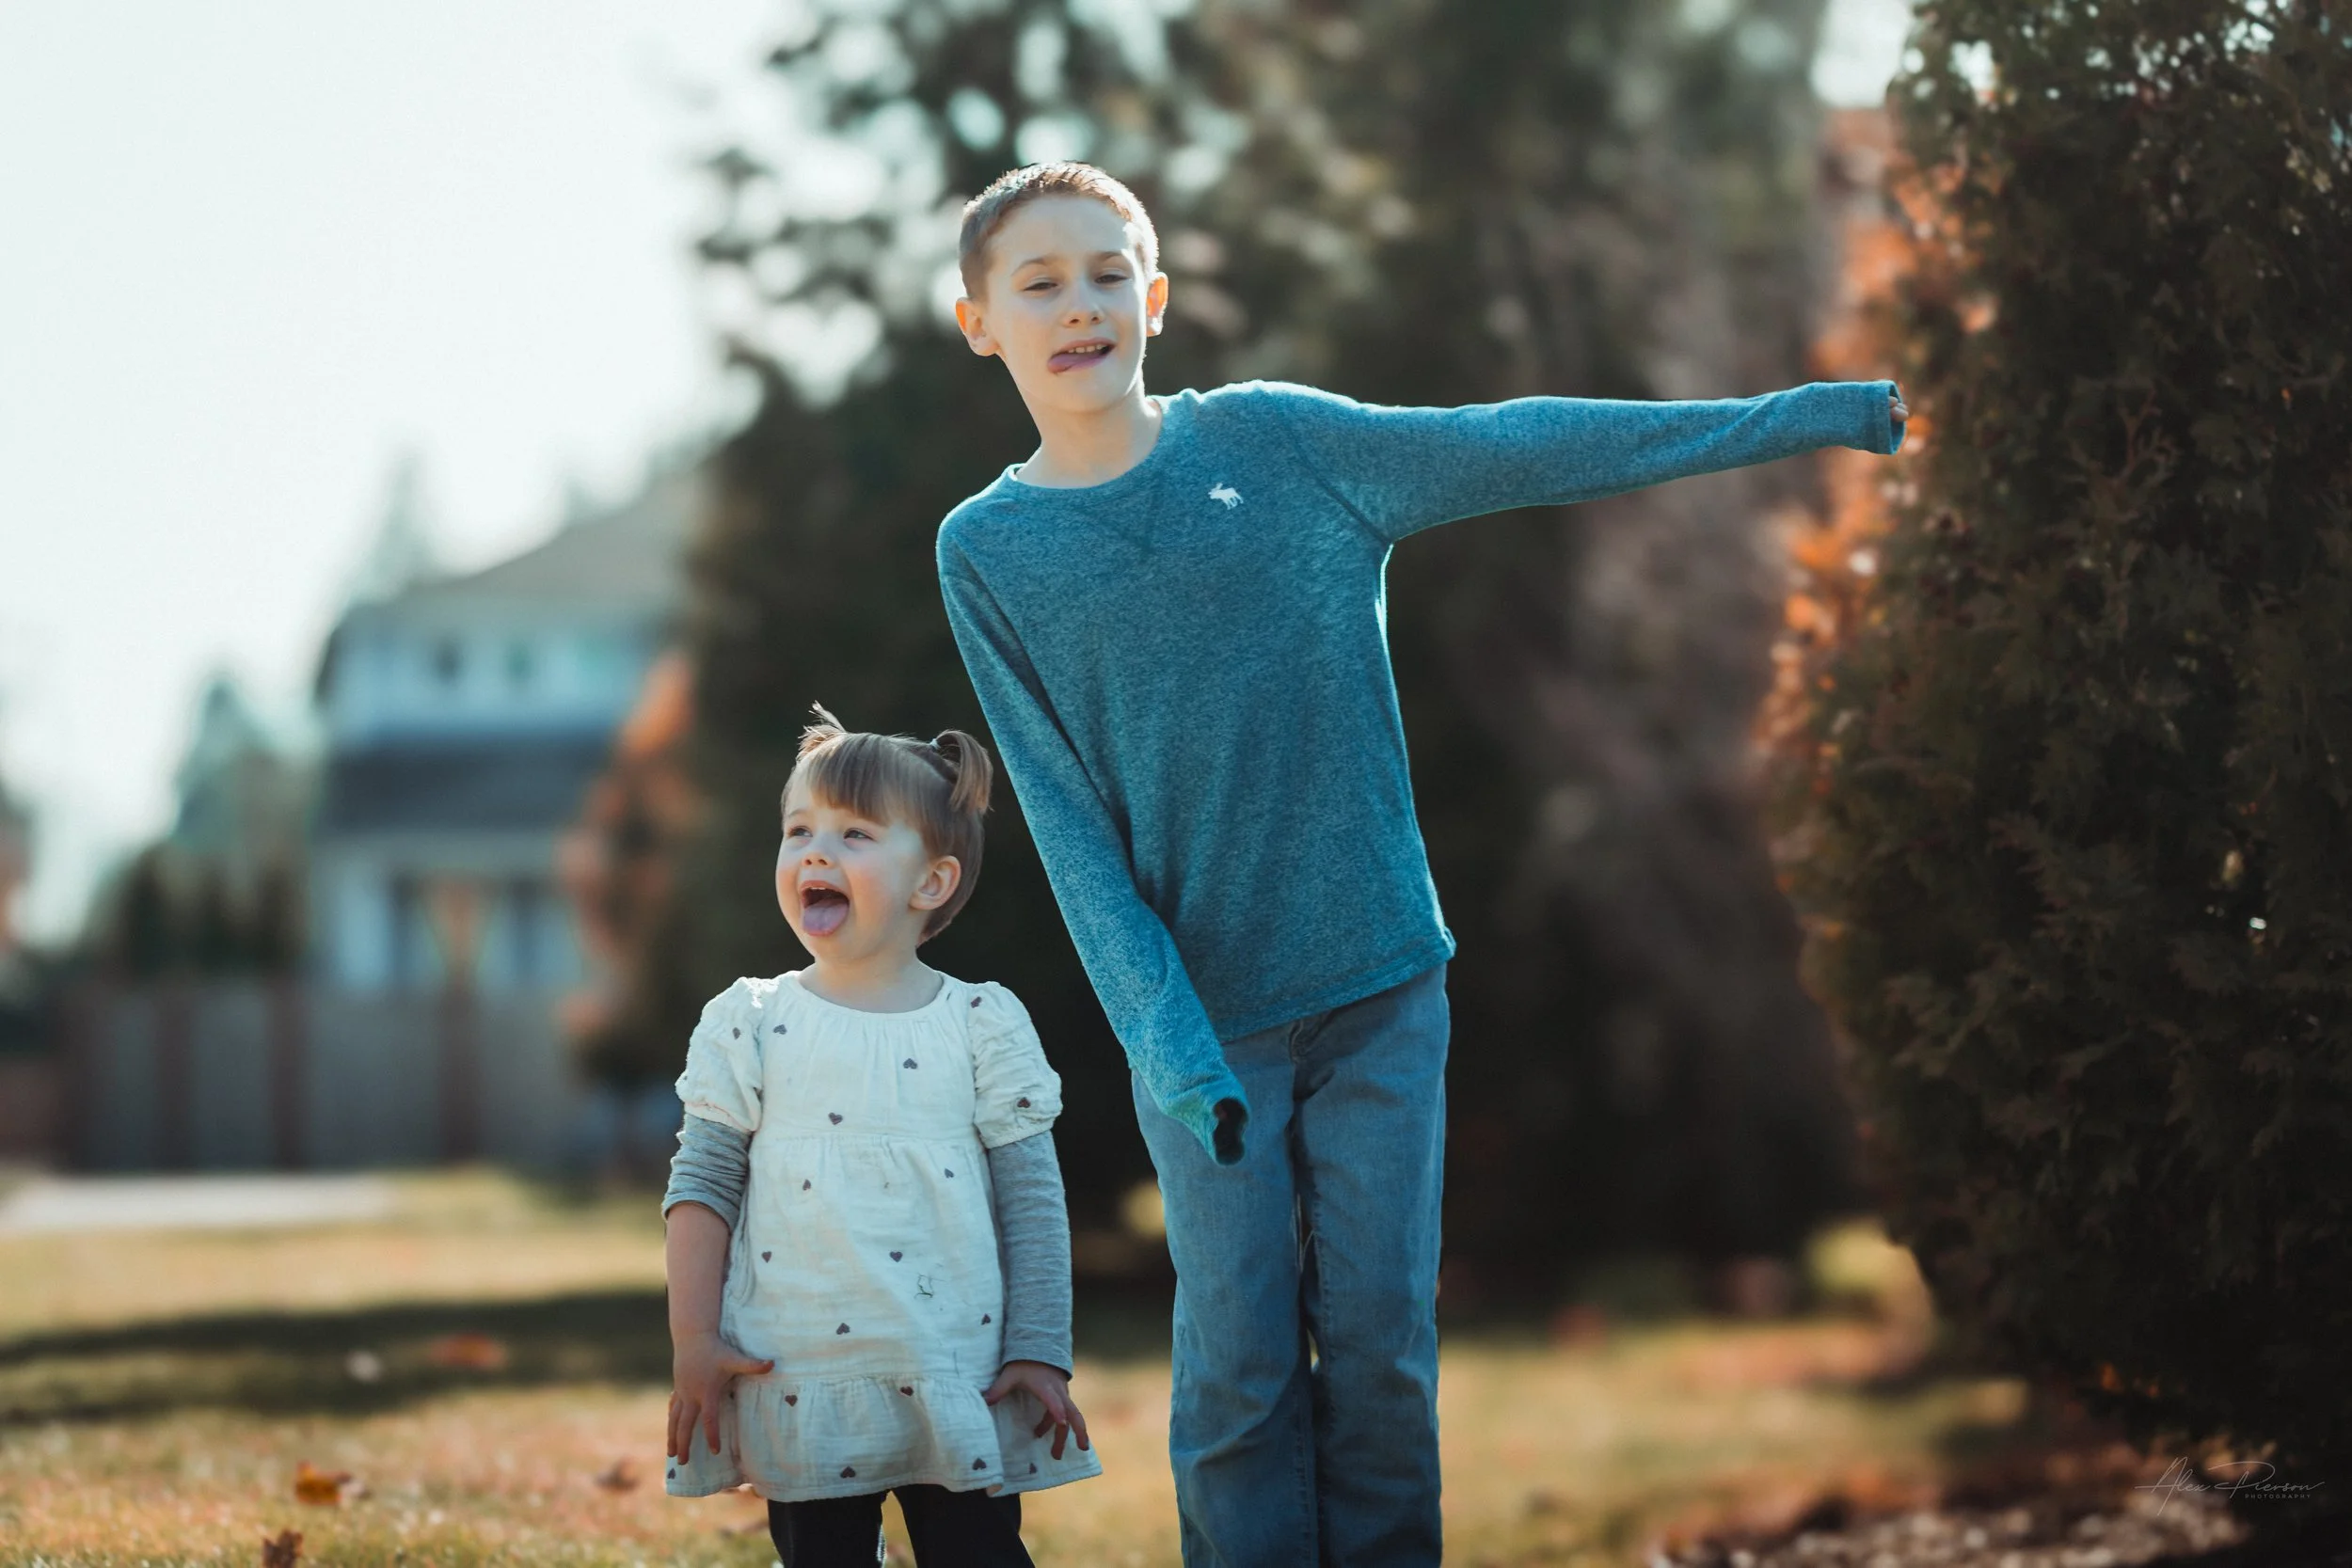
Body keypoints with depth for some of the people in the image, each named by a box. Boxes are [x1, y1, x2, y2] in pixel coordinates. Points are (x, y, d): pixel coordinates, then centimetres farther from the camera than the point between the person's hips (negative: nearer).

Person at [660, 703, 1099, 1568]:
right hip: (798, 1393, 0)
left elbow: (1033, 1200, 3)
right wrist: (693, 1344, -3)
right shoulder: (750, 1024, 3)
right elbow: (703, 1185, 4)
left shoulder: (983, 1025, 2)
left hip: (961, 1389, 0)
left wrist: (1040, 1354, -2)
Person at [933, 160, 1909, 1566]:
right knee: (1241, 1368, -2)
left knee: (1384, 1346, 2)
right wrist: (1161, 1032, -14)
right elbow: (1066, 816, -3)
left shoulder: (1272, 438, 2)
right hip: (1203, 1012, -1)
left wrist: (1816, 413, -2)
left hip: (1380, 982, 1)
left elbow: (1525, 448, 1)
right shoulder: (987, 550, 1)